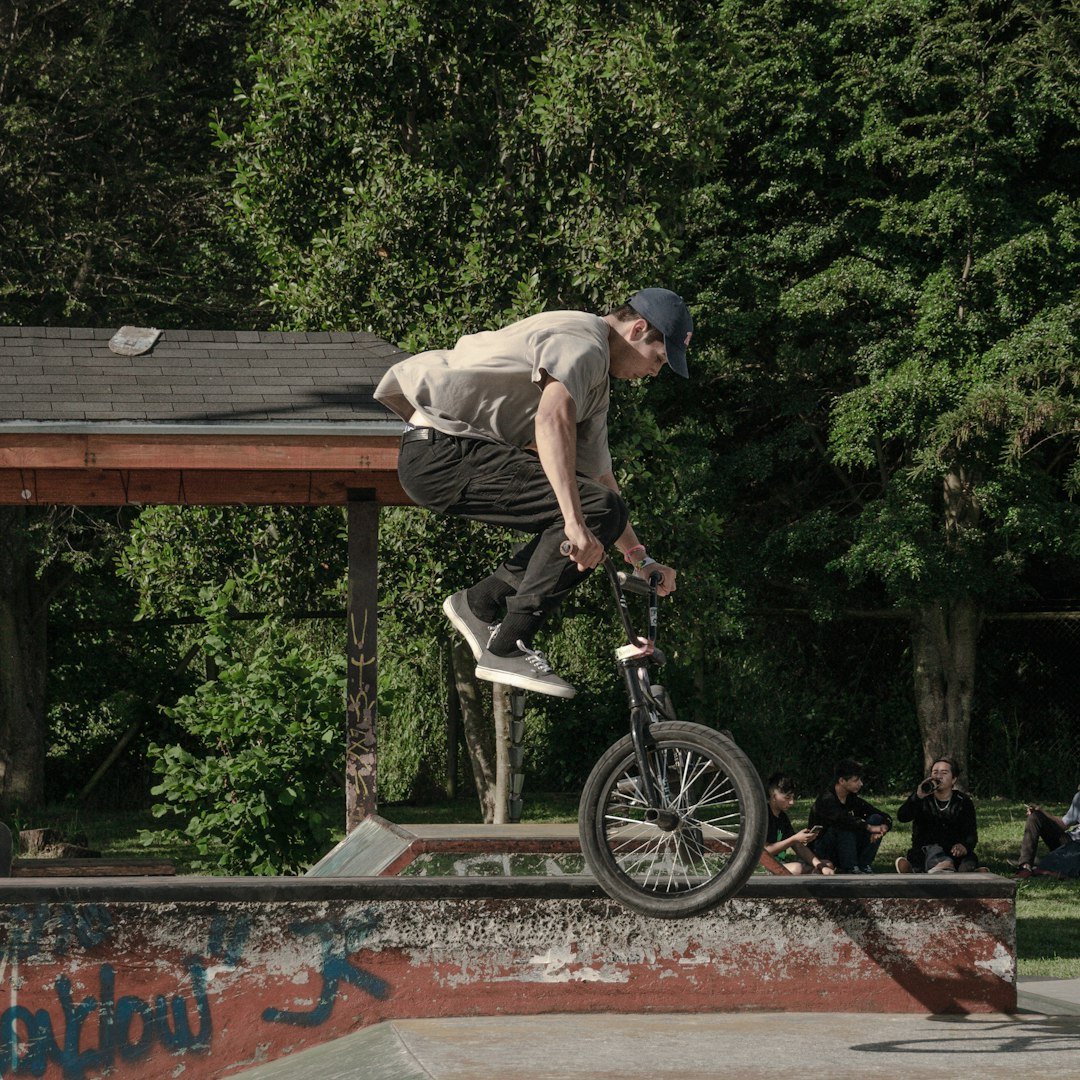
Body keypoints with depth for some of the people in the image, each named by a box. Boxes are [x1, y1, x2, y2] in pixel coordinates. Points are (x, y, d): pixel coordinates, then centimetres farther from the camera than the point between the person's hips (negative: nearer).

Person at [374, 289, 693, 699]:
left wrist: (640, 558, 22)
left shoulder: (595, 378, 21)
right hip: (443, 453, -11)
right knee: (597, 509, -19)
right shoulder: (581, 341, -12)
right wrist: (577, 521, -38)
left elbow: (600, 477, 27)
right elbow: (552, 418, -31)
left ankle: (480, 604, 15)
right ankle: (507, 649, -18)